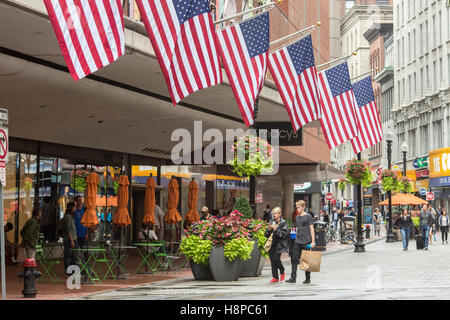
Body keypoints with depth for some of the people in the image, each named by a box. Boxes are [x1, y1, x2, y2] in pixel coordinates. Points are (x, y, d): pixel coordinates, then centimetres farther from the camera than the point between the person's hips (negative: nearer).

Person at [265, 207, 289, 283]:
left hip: (280, 244, -5)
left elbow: (284, 234, -13)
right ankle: (275, 277, 6)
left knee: (276, 258, -18)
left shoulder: (283, 223, -2)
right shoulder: (272, 222, 13)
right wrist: (269, 229, -6)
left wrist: (276, 229, -18)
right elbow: (266, 235, 14)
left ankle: (282, 272, 7)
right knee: (272, 261, 0)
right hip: (272, 244, 5)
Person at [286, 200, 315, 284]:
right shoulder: (297, 217, 14)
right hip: (297, 242, 6)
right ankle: (293, 278, -1)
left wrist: (313, 241, -10)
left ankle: (308, 278, 11)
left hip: (306, 242, -6)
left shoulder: (308, 216, -4)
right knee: (294, 259, -2)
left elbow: (311, 229, -6)